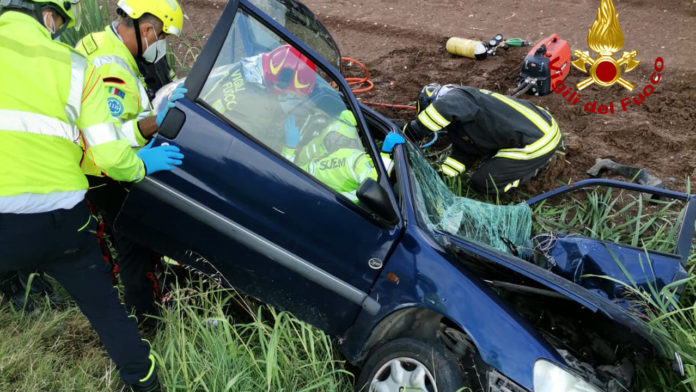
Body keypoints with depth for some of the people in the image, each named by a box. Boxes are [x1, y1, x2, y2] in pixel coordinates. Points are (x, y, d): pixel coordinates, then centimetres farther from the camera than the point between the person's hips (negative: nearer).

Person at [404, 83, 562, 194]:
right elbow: (464, 152, 17)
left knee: (482, 182, -2)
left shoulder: (457, 96, -11)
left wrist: (410, 132, -24)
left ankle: (535, 168, 5)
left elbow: (446, 108, -36)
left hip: (537, 142, -10)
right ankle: (537, 161, 19)